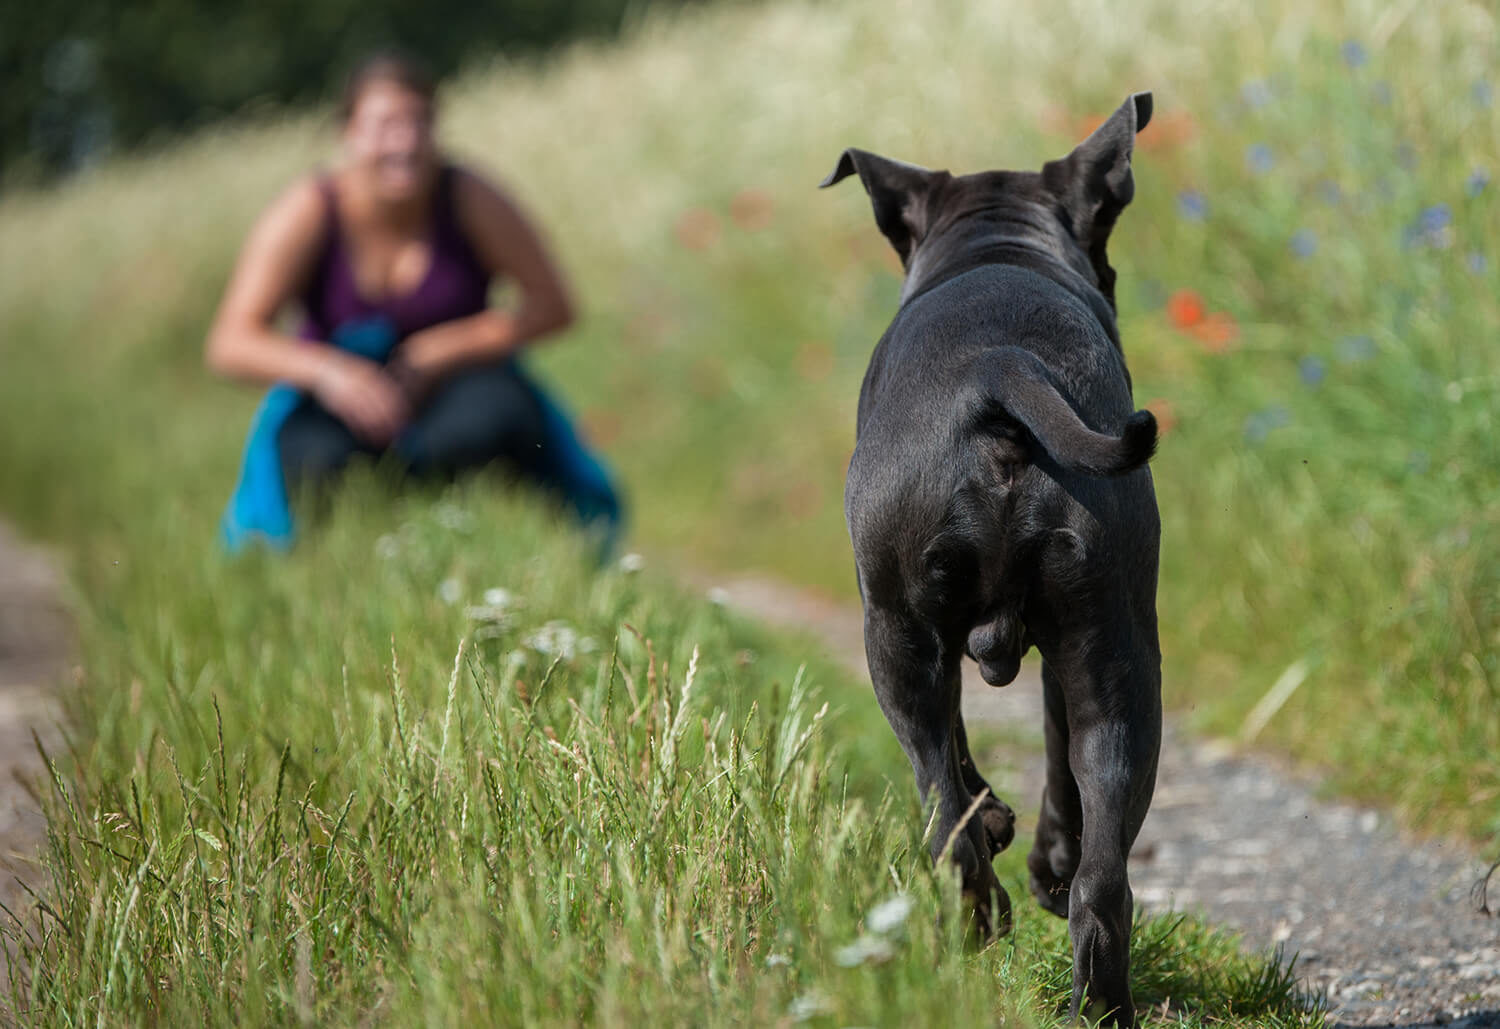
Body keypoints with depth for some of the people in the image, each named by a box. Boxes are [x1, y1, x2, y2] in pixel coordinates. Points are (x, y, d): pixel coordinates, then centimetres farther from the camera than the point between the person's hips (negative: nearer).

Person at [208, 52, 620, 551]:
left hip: (448, 385, 1)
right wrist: (328, 369, -37)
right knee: (321, 460, -34)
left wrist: (442, 351, -21)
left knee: (495, 415, -34)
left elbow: (552, 307, -9)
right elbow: (230, 343, -18)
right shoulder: (309, 212, -13)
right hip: (338, 400, 0)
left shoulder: (471, 199, -10)